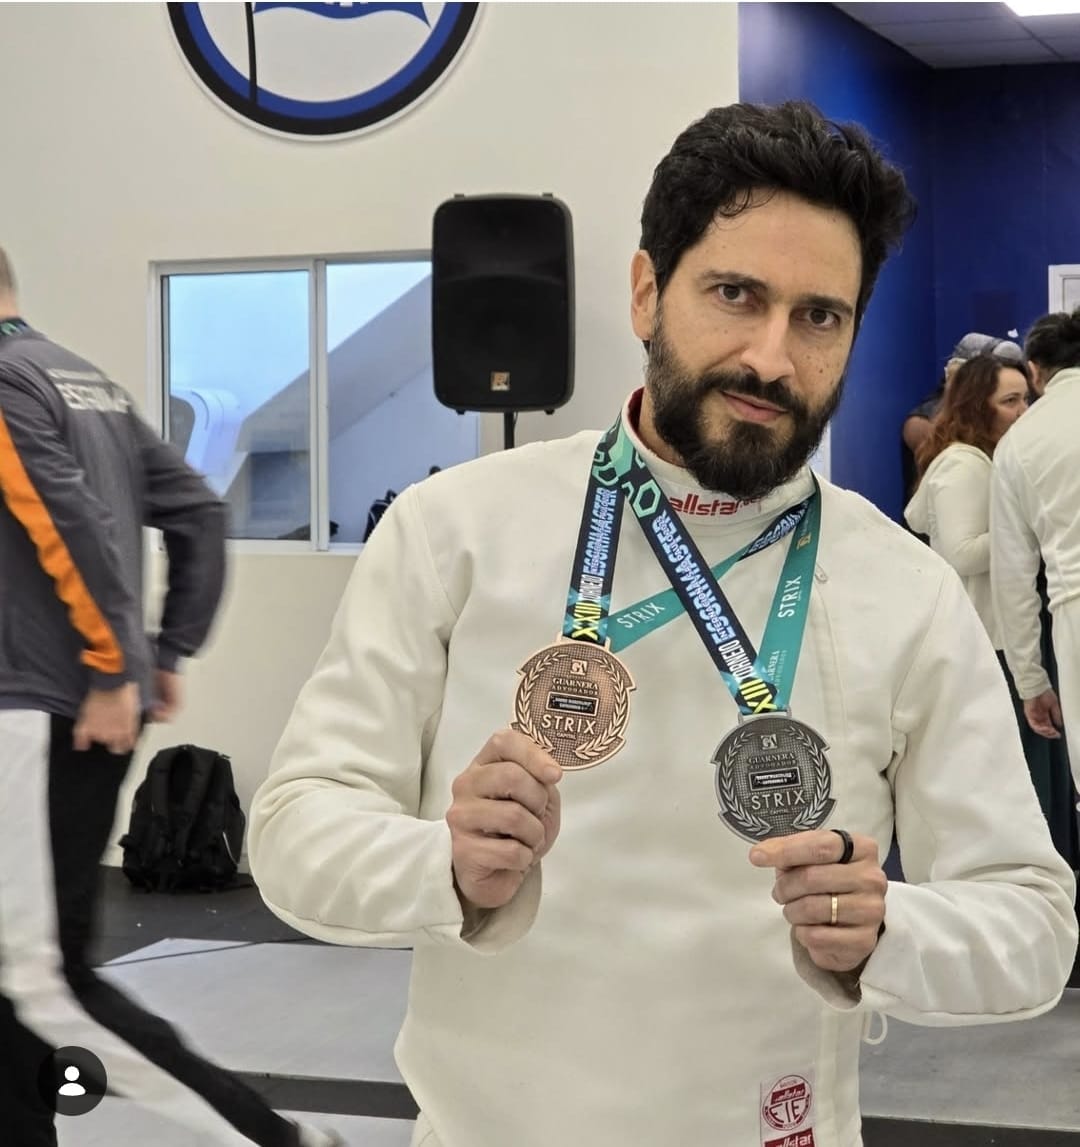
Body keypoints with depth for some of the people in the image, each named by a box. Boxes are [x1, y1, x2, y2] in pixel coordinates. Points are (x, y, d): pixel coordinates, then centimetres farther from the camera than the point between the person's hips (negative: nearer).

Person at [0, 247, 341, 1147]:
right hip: (89, 708, 9)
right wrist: (169, 654, 15)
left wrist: (113, 671, -16)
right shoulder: (92, 382, 17)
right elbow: (200, 514, 16)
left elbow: (74, 527, -20)